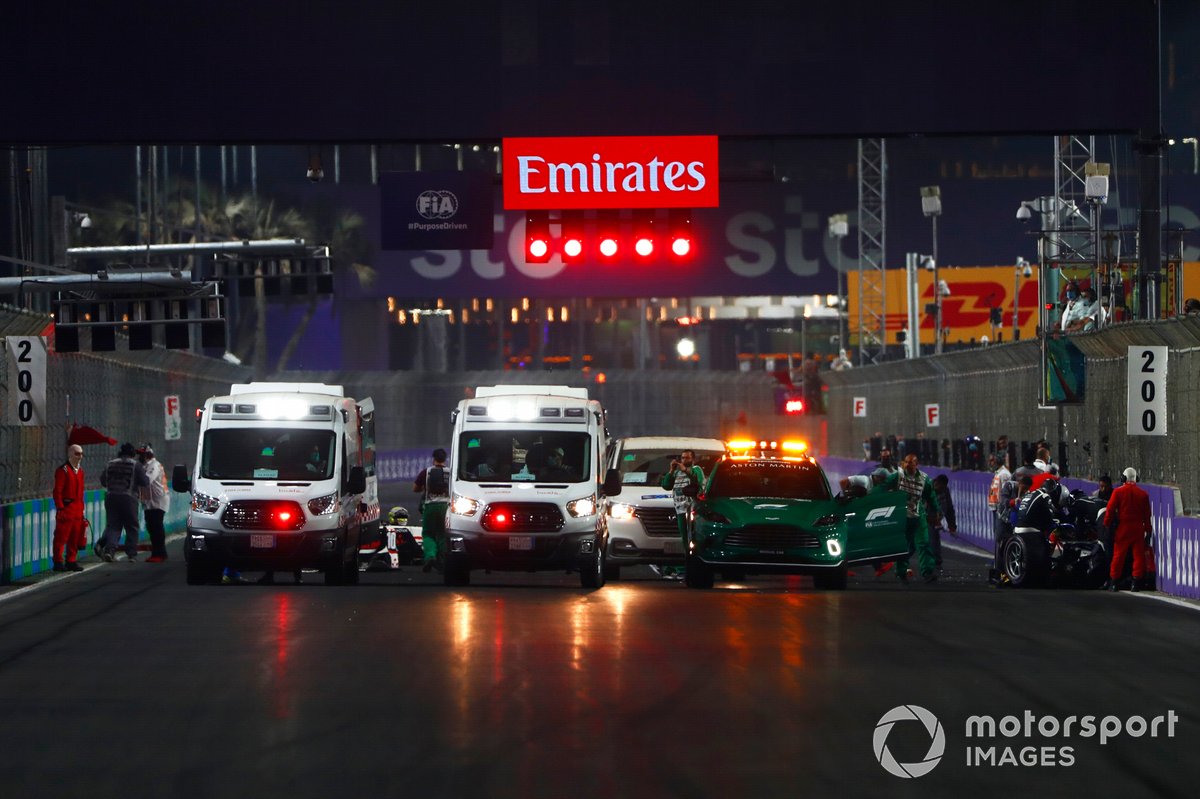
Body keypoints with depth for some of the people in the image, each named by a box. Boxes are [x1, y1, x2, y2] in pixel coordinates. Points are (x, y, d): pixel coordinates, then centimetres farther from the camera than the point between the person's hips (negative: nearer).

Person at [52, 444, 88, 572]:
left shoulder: (80, 470, 15)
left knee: (75, 538, 10)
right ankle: (58, 563, 1)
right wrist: (60, 508, -18)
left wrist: (82, 508, 16)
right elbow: (57, 491, -13)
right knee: (61, 537, -3)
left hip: (77, 510, 8)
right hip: (66, 508, -8)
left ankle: (71, 561, 17)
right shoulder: (62, 470, -9)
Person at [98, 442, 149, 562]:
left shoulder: (110, 464, 9)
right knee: (131, 527, 8)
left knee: (112, 525, 3)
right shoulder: (136, 466, -3)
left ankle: (109, 549, -18)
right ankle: (132, 554, 7)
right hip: (128, 498, -3)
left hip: (111, 497, 3)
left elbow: (103, 481, 14)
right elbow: (145, 482, -5)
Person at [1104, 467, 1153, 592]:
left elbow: (1110, 510, -6)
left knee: (1118, 555, 5)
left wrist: (1107, 524, 2)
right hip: (1138, 528, 1)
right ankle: (1135, 583, 1)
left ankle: (1113, 583, 5)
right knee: (1138, 555, 5)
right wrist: (1148, 531, 10)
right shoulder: (1143, 494, 2)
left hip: (1123, 527, -1)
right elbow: (1147, 514, 5)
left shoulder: (1118, 491, -4)